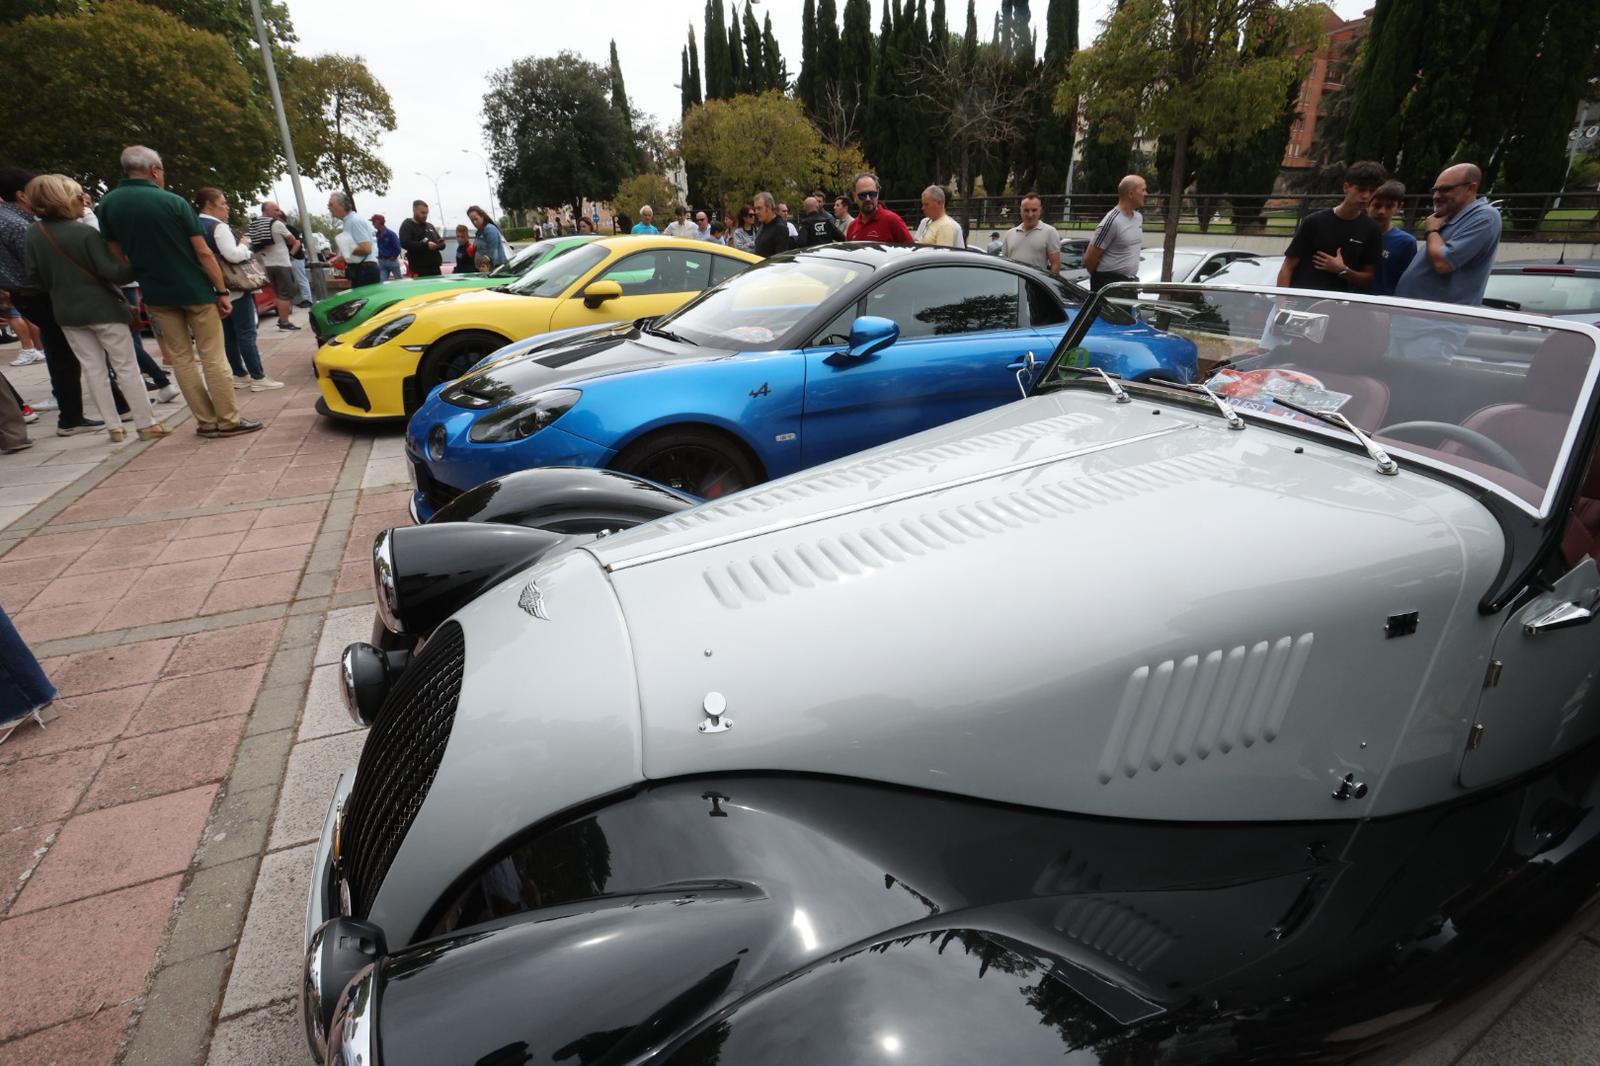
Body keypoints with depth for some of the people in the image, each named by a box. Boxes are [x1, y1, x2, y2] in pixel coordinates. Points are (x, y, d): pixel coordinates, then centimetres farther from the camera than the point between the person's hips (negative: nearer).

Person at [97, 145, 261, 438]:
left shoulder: (108, 204, 3)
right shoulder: (173, 202, -9)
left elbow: (117, 254, 6)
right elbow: (203, 252, -12)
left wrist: (139, 281, 18)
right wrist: (222, 291, -7)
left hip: (157, 294, 4)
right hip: (195, 290, -4)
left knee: (181, 359, 8)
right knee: (213, 356, -1)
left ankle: (206, 421, 7)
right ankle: (228, 420, -2)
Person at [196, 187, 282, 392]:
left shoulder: (196, 227, 14)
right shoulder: (218, 226, -14)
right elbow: (233, 255, -24)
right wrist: (245, 246, -5)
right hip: (234, 289, -9)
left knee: (230, 335, 11)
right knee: (246, 334, -9)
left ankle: (239, 375, 17)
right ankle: (258, 378, -10)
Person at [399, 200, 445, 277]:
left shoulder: (430, 226, 23)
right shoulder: (407, 225, 2)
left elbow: (439, 243, 25)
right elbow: (405, 243, -15)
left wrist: (441, 243, -2)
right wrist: (426, 245, -23)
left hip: (435, 268, 7)